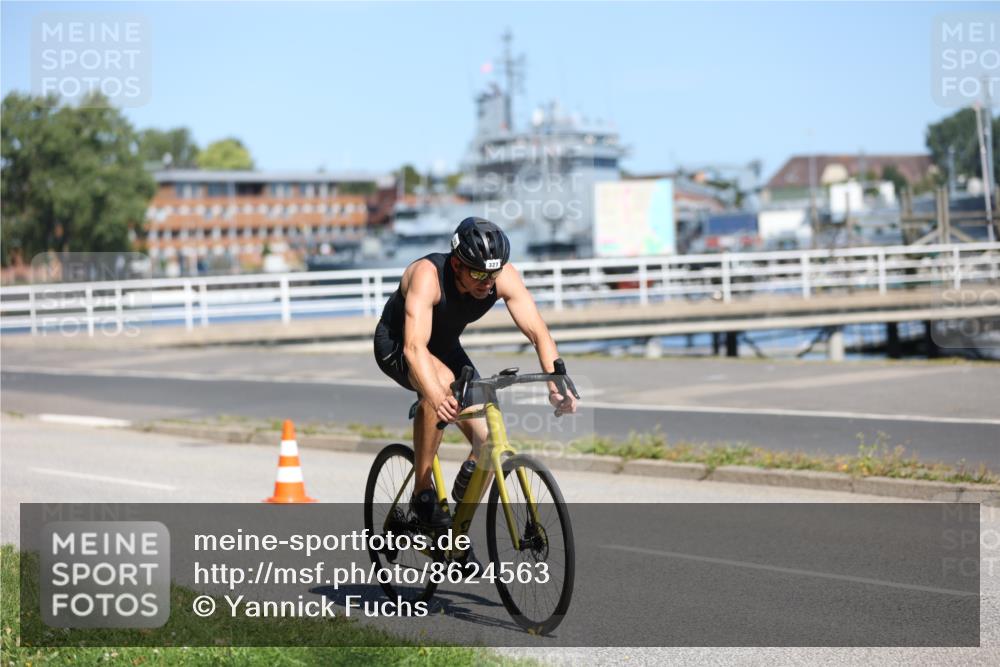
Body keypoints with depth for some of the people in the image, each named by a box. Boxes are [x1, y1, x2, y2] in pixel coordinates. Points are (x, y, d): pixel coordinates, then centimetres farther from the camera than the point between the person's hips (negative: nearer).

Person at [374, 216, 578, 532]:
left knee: (488, 440, -10)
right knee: (442, 384, -38)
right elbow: (415, 346, -48)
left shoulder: (504, 276, -24)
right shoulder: (427, 275, -37)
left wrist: (557, 385, -44)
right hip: (395, 344, -5)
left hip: (445, 347, 5)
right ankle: (422, 493, -22)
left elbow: (539, 333, -27)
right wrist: (436, 397, -64)